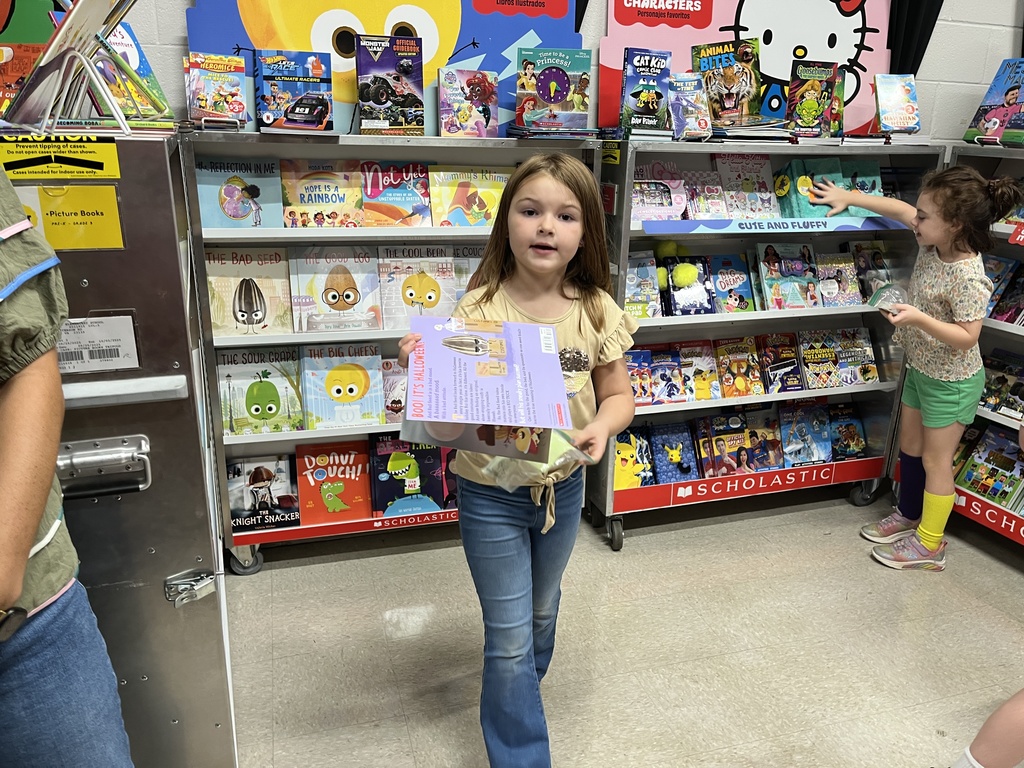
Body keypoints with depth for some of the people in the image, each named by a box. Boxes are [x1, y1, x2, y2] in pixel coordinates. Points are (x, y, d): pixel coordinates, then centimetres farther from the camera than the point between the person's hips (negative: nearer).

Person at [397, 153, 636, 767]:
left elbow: (619, 394, 1)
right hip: (491, 493, -4)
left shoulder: (596, 311, -8)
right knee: (510, 636, 7)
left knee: (542, 613, 26)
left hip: (563, 487, 4)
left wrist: (603, 424, -21)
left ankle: (514, 698, 56)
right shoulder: (479, 310, -17)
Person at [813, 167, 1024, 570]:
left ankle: (930, 545, 20)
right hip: (920, 367, 8)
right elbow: (898, 208, 7)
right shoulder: (934, 242, -7)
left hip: (950, 381, -8)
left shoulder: (967, 277, -30)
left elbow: (967, 338, -28)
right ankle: (908, 515, 41)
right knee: (909, 446, 21)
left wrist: (920, 319, -38)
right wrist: (849, 197, 11)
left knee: (935, 461, 5)